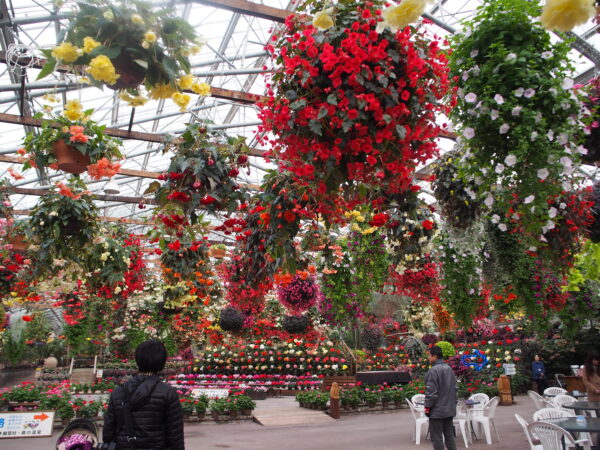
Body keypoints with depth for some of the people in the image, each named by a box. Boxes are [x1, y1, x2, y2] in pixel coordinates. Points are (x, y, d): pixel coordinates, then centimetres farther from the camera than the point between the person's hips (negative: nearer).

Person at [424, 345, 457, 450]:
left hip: (437, 411, -8)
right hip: (450, 410, 8)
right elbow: (454, 388, 16)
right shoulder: (449, 369, 9)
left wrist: (427, 407, -10)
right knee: (449, 435, 15)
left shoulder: (433, 371, -19)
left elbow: (431, 392, -19)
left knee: (437, 437, 2)